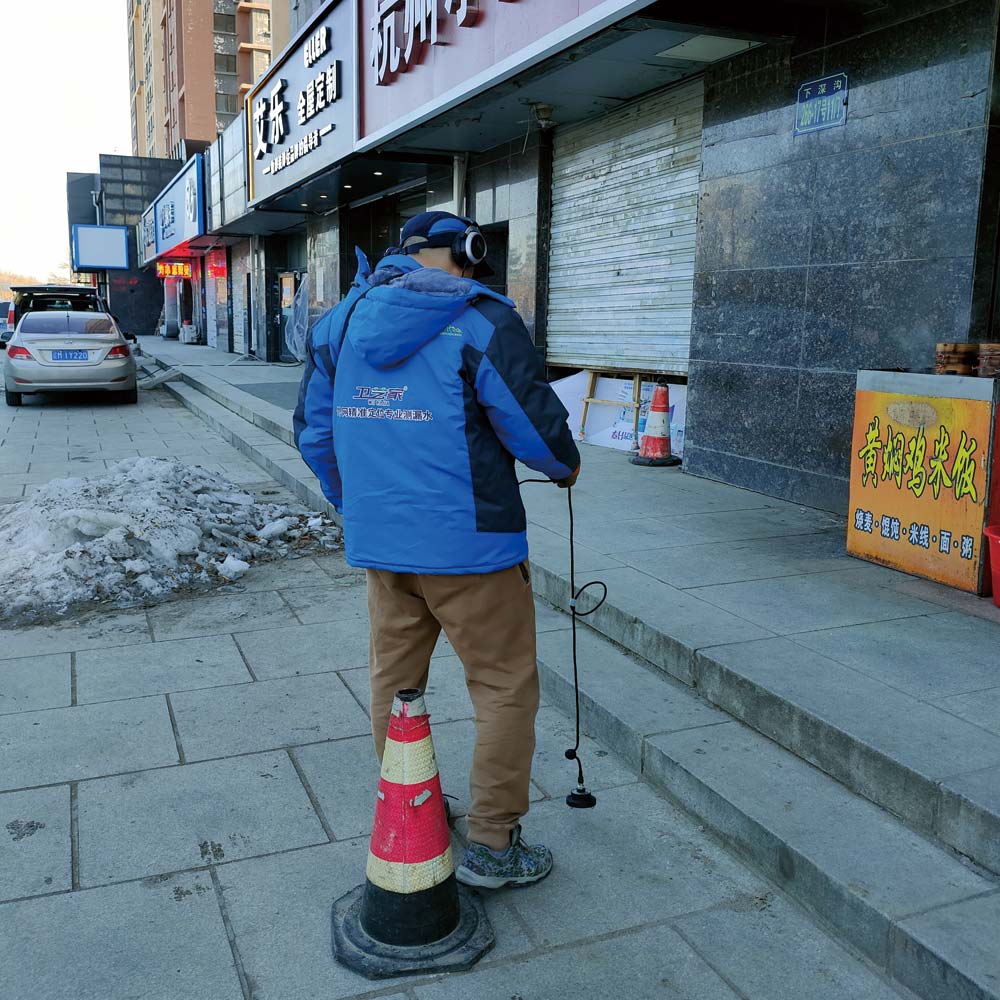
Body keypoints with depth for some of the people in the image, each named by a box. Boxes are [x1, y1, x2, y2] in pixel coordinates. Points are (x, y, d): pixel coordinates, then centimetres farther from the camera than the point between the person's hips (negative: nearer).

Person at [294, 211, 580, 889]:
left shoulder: (343, 319, 8)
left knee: (394, 678, 20)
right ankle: (492, 846, 15)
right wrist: (566, 466, 11)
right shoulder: (483, 321, -11)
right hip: (468, 542, -6)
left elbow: (314, 430, 13)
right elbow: (535, 425, -11)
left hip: (377, 542, 6)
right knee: (506, 688, 8)